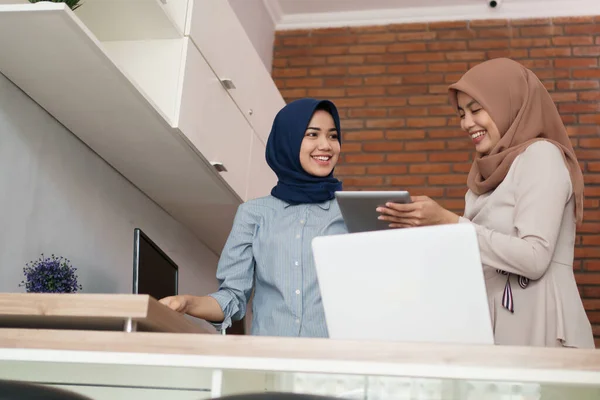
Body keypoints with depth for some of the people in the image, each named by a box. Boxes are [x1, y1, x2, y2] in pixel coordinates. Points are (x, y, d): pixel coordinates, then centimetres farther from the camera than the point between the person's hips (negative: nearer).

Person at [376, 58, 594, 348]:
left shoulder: (541, 155, -8)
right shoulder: (495, 167, 14)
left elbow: (534, 258, -18)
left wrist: (448, 221, -18)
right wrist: (426, 226, 1)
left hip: (537, 326, -7)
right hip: (494, 323, 7)